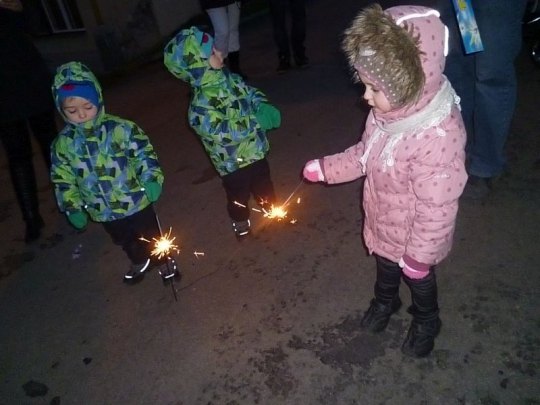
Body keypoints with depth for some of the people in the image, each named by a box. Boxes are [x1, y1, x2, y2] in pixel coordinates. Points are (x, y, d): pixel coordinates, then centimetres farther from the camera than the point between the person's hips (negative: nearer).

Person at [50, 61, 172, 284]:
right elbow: (63, 180, 1)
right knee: (125, 241, 27)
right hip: (103, 211, 4)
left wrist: (151, 179, -21)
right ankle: (140, 261, 55)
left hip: (136, 201, -4)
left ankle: (164, 261, 43)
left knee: (150, 236, 16)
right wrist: (73, 208, 1)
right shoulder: (63, 143, -8)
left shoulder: (121, 128, -18)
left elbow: (144, 153, -11)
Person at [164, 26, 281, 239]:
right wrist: (256, 121, -29)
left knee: (264, 187, 26)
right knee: (239, 196, 16)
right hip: (233, 161, -7)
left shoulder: (228, 78, -4)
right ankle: (241, 225, 41)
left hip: (255, 149, 7)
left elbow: (251, 93, 8)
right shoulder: (201, 104, -28)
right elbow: (224, 132, -34)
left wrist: (265, 108, -12)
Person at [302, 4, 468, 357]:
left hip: (413, 236, -6)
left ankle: (426, 323, 55)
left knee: (419, 279, 24)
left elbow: (436, 207, -29)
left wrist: (419, 254, -19)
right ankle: (385, 301, 63)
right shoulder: (388, 111, -15)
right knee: (385, 267, 32)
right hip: (383, 225, 6)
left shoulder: (439, 135, -39)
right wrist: (327, 168, -2)